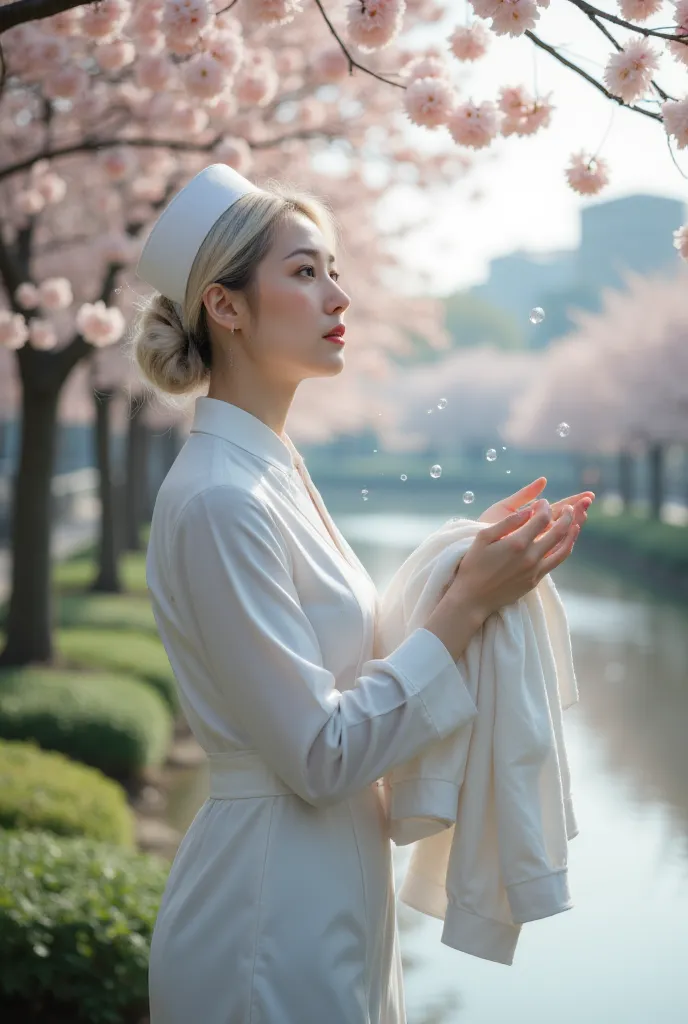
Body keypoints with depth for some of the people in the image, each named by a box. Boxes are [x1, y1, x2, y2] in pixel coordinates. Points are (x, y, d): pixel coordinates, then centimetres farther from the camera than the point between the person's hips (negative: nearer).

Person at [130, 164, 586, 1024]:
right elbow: (320, 754, -22)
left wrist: (474, 562, 4)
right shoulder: (218, 499, -21)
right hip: (272, 918, -9)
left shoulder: (275, 467, 7)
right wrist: (469, 602, -18)